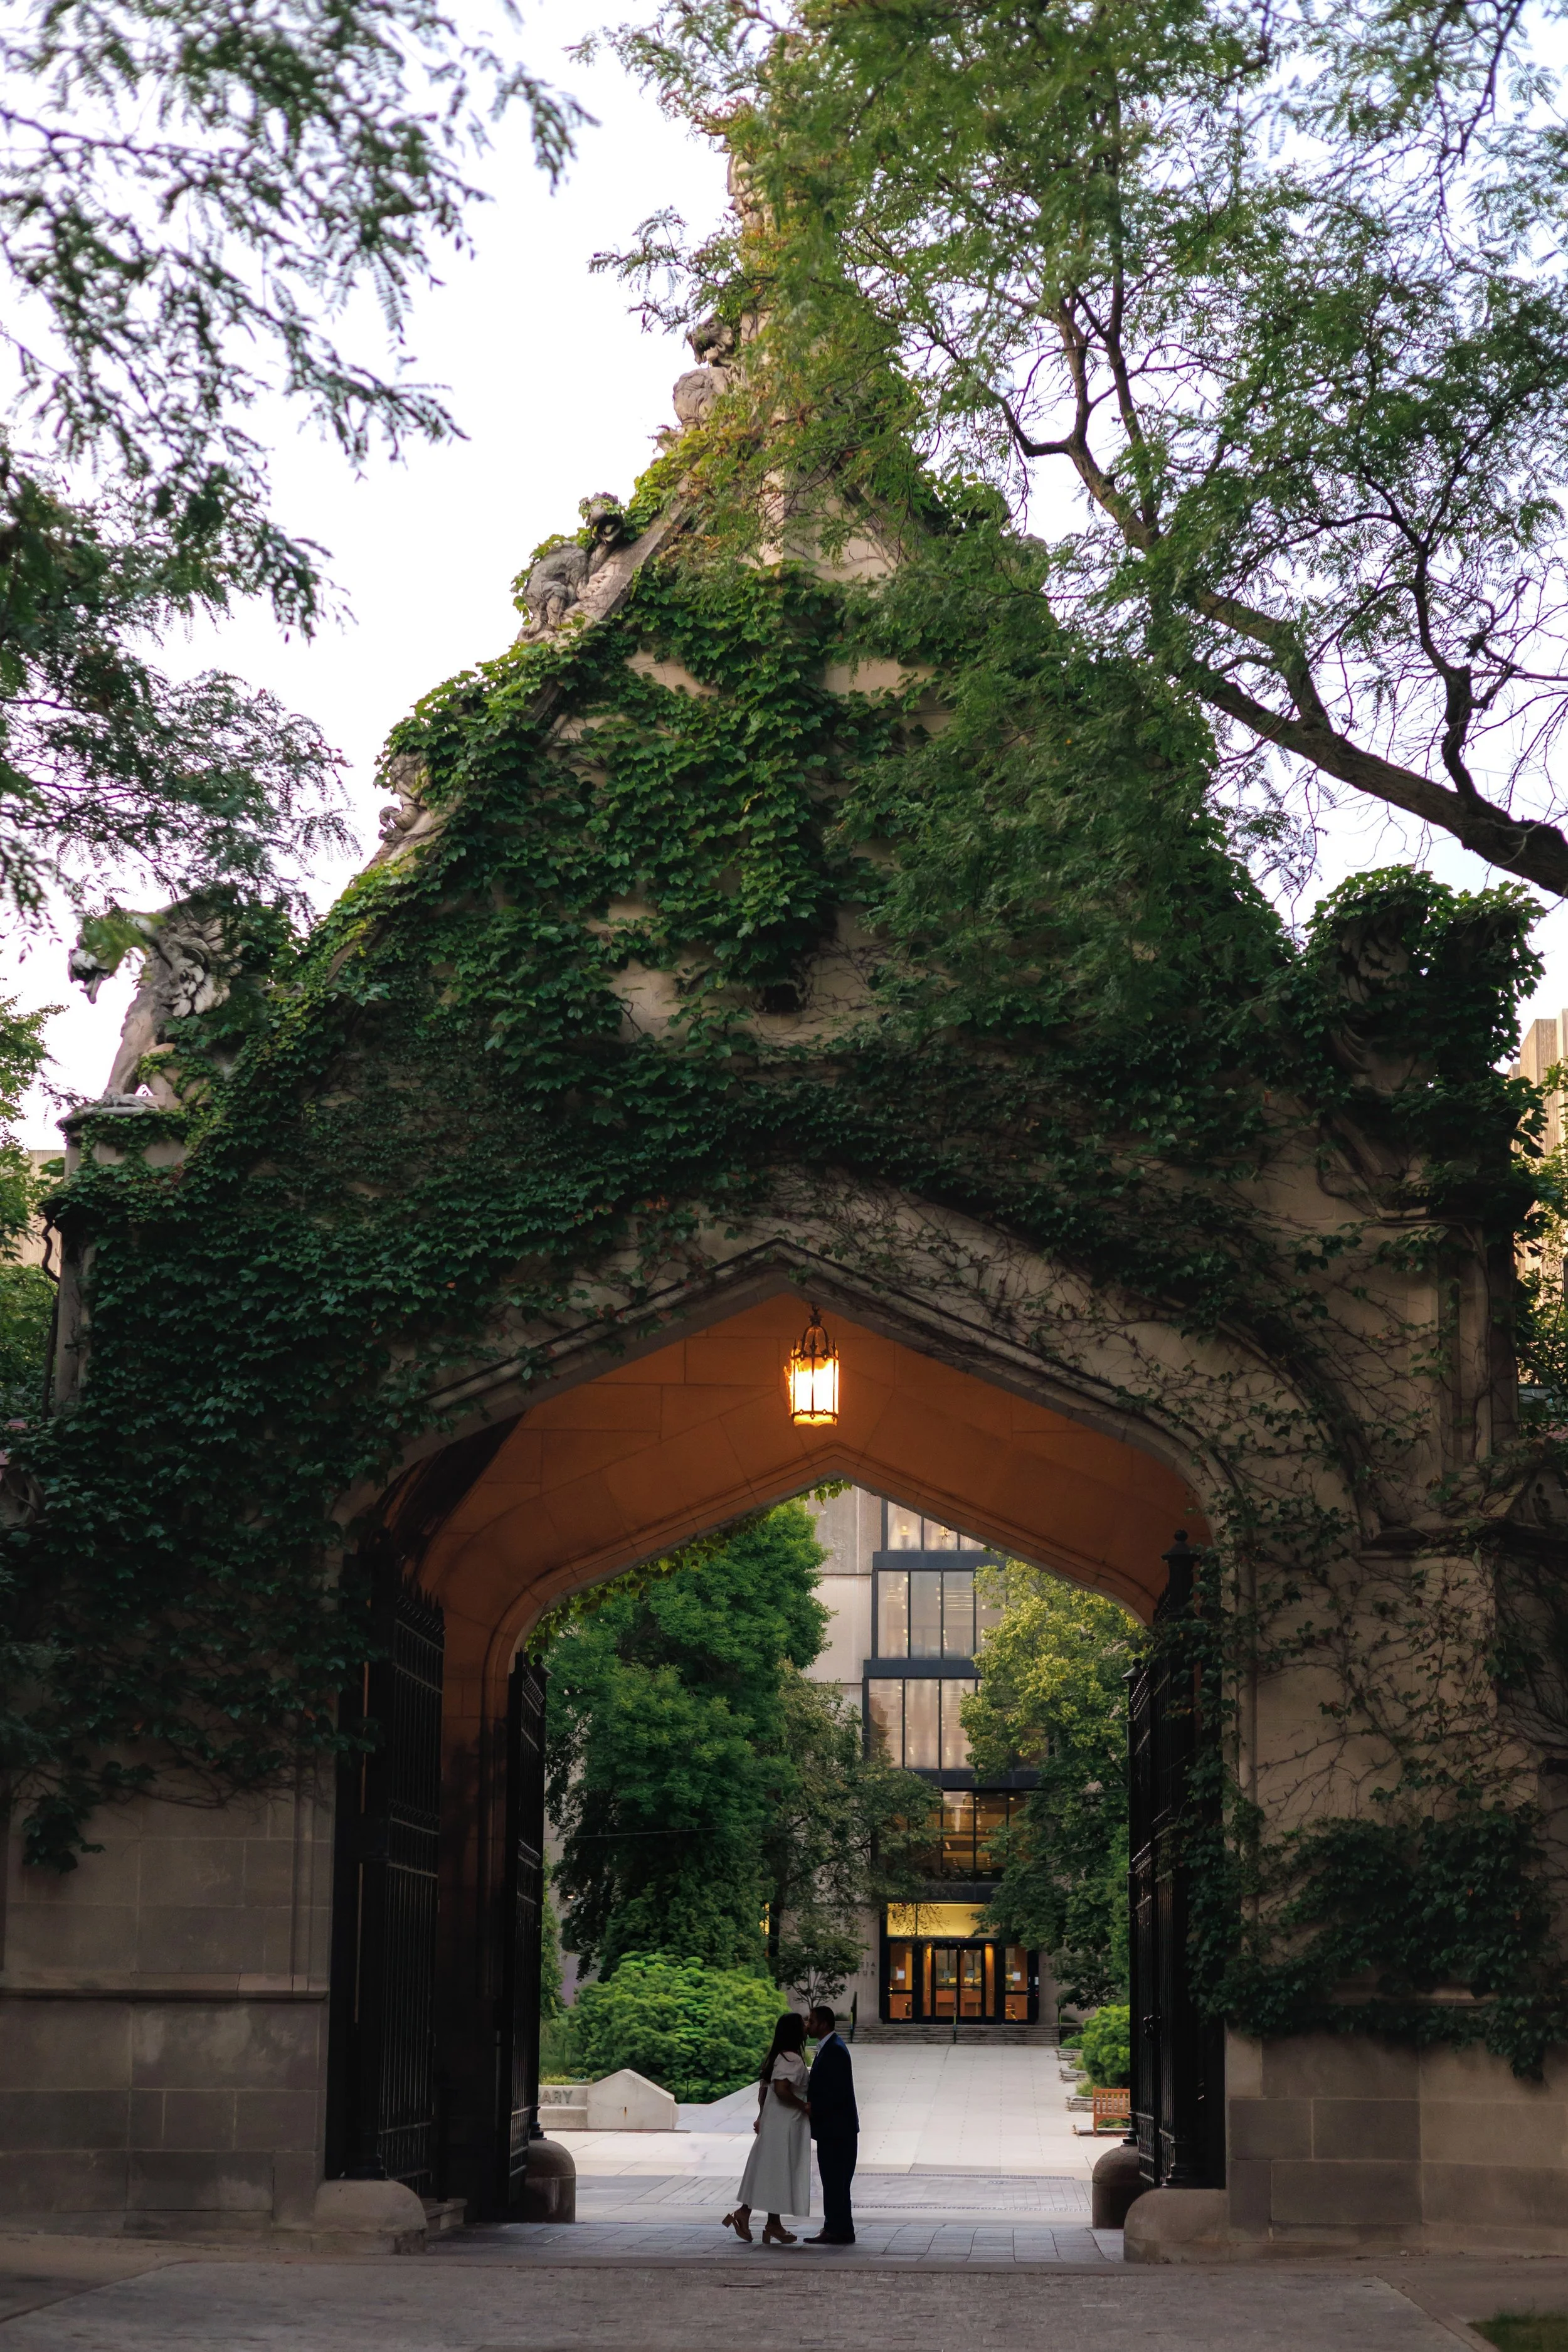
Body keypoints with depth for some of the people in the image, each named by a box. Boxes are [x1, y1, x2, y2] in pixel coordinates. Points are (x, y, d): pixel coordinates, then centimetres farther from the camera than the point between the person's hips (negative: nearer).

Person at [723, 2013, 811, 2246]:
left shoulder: (775, 2058, 12)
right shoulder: (793, 2060, -17)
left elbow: (763, 2089, 15)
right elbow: (782, 2090, -27)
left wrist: (761, 2116, 19)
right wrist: (804, 2106, -17)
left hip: (771, 2122, 9)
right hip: (786, 2125, -9)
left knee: (766, 2170, 12)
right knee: (781, 2173, -1)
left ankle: (744, 2212, 9)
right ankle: (773, 2225, 5)